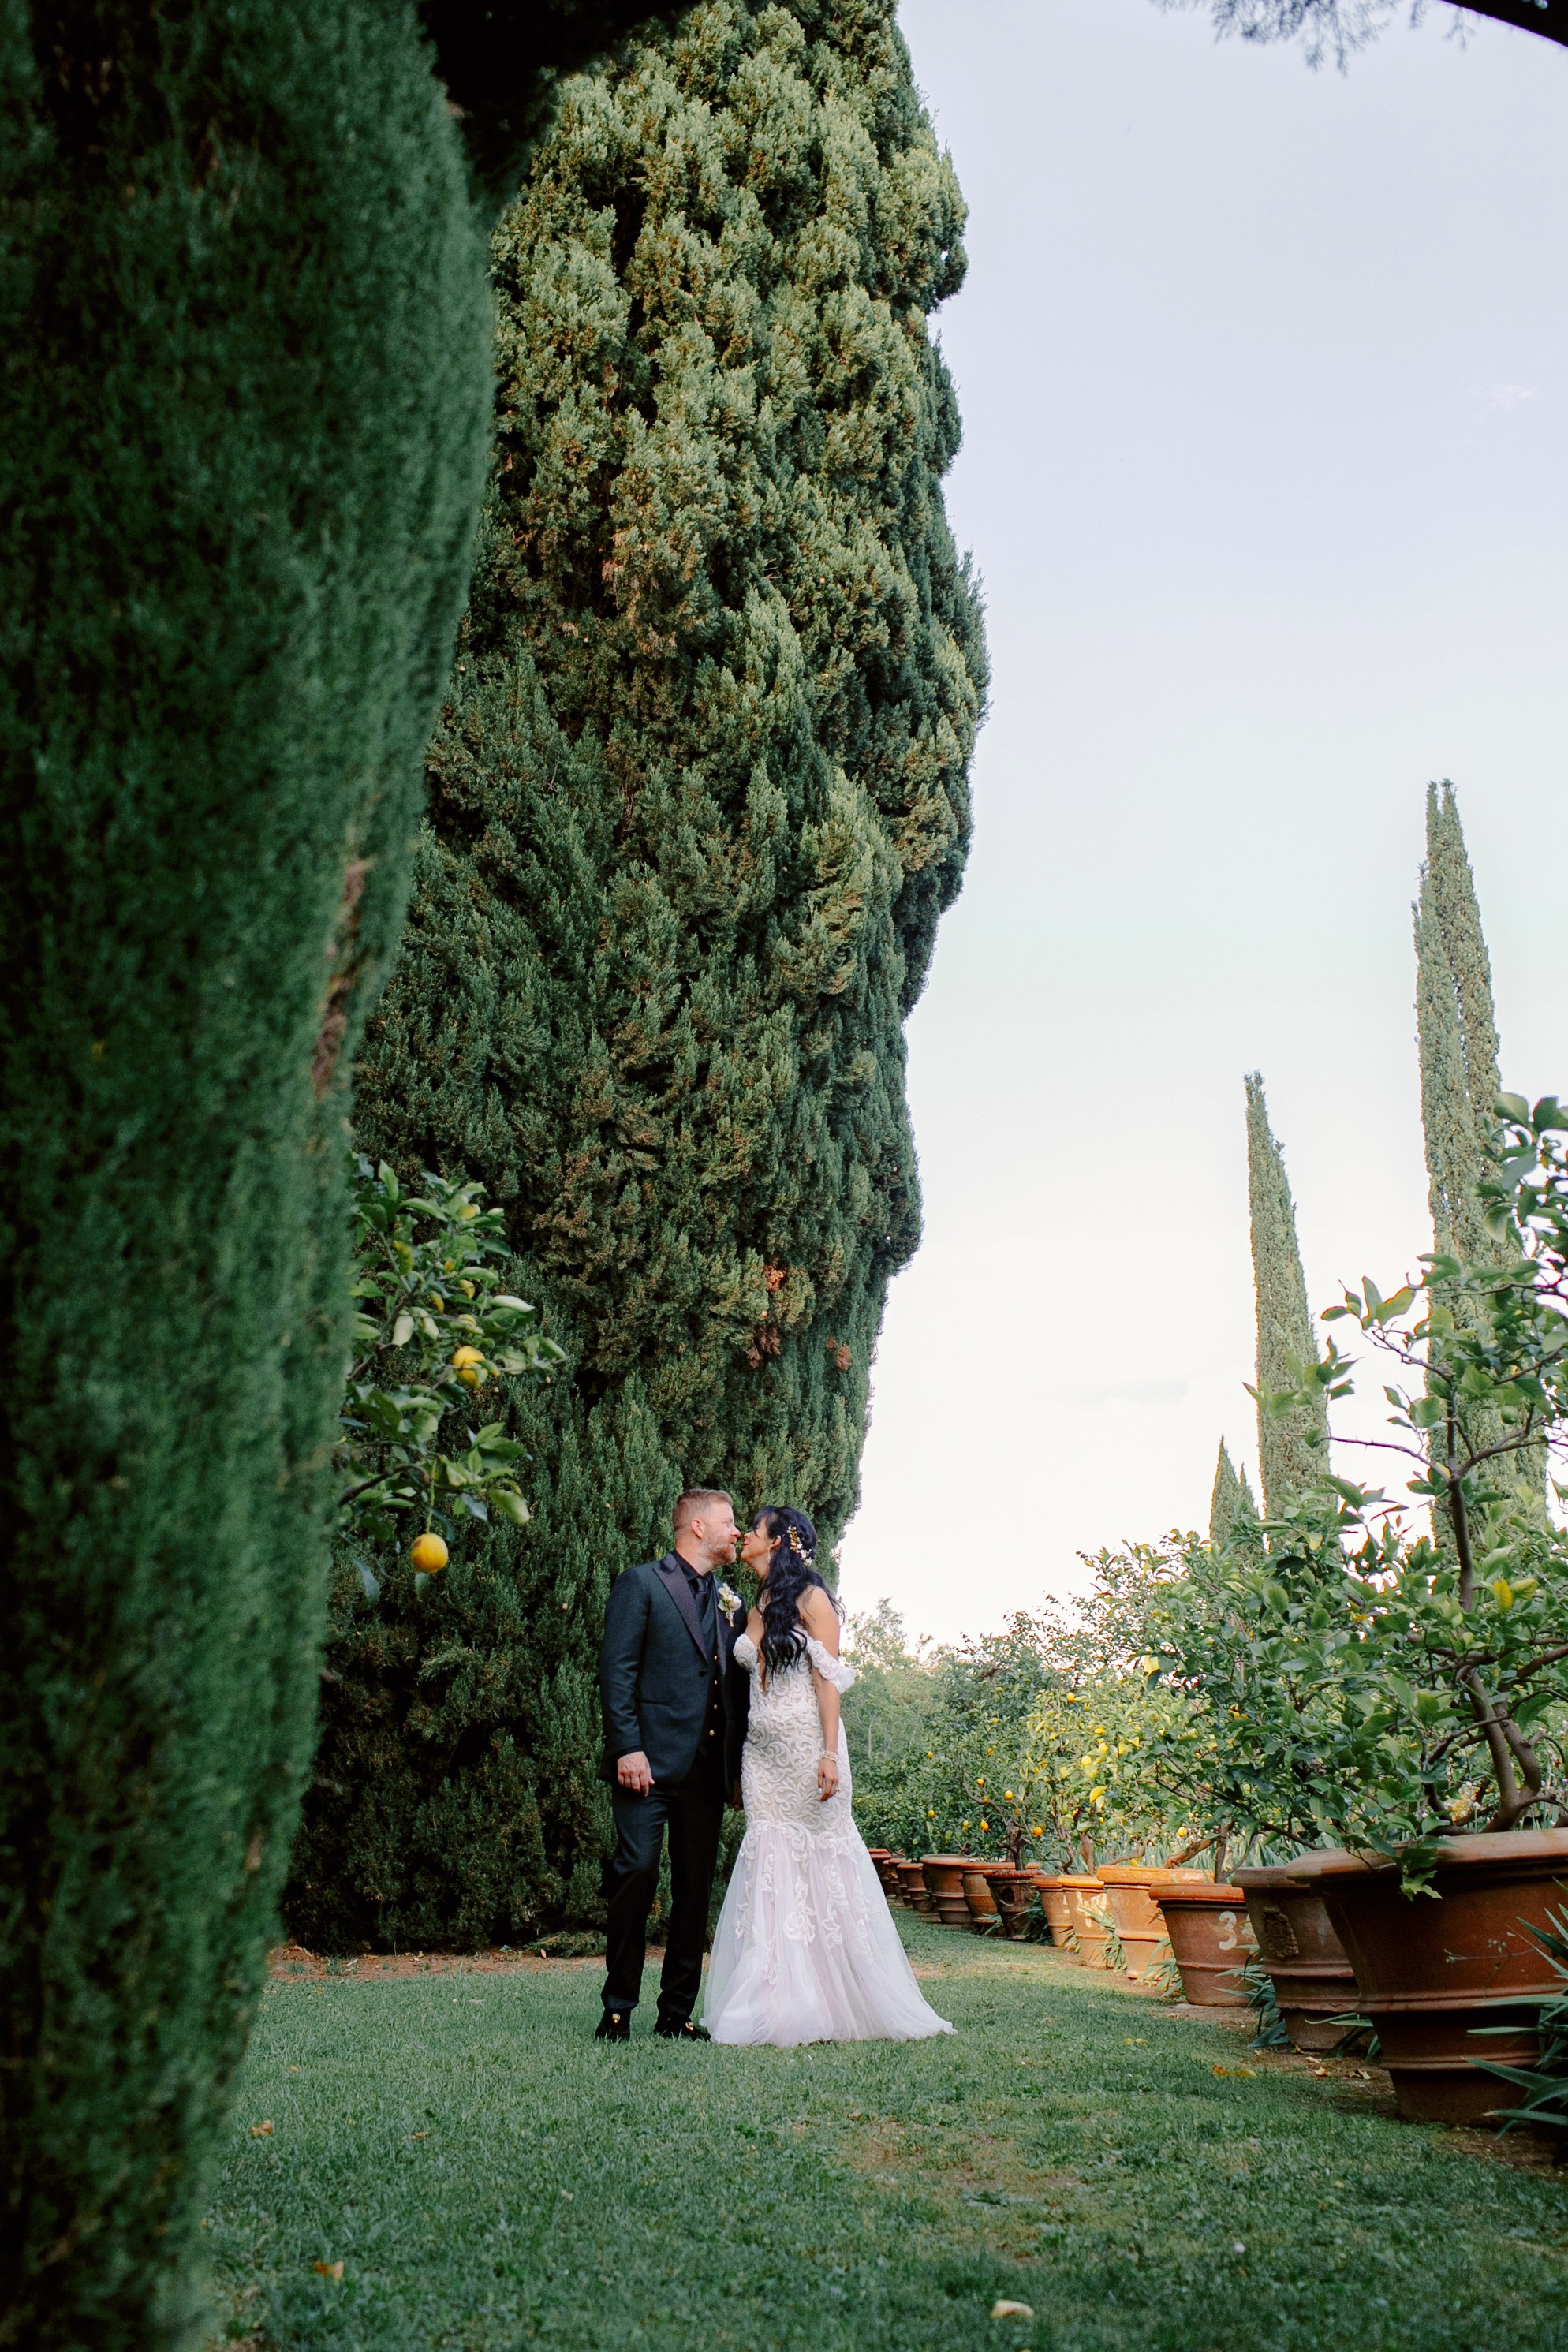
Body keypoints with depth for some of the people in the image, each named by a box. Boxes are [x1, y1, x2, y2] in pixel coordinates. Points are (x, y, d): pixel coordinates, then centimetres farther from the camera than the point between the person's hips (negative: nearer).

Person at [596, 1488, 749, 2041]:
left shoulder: (731, 1603, 20)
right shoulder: (640, 1583, 1)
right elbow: (617, 1672, -7)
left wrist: (739, 1766, 12)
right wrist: (627, 1747, -16)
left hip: (707, 1768, 6)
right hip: (650, 1763, -6)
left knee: (696, 1890, 6)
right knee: (636, 1873, -11)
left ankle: (677, 2013, 14)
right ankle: (618, 2009, 2)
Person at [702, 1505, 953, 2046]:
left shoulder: (810, 1598, -4)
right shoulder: (754, 1609, 15)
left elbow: (828, 1678, -9)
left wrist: (830, 1753, -17)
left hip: (805, 1744, -6)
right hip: (762, 1752, 6)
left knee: (821, 1860, -2)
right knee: (770, 1863, 1)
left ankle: (840, 2003, 6)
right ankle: (779, 2006, 4)